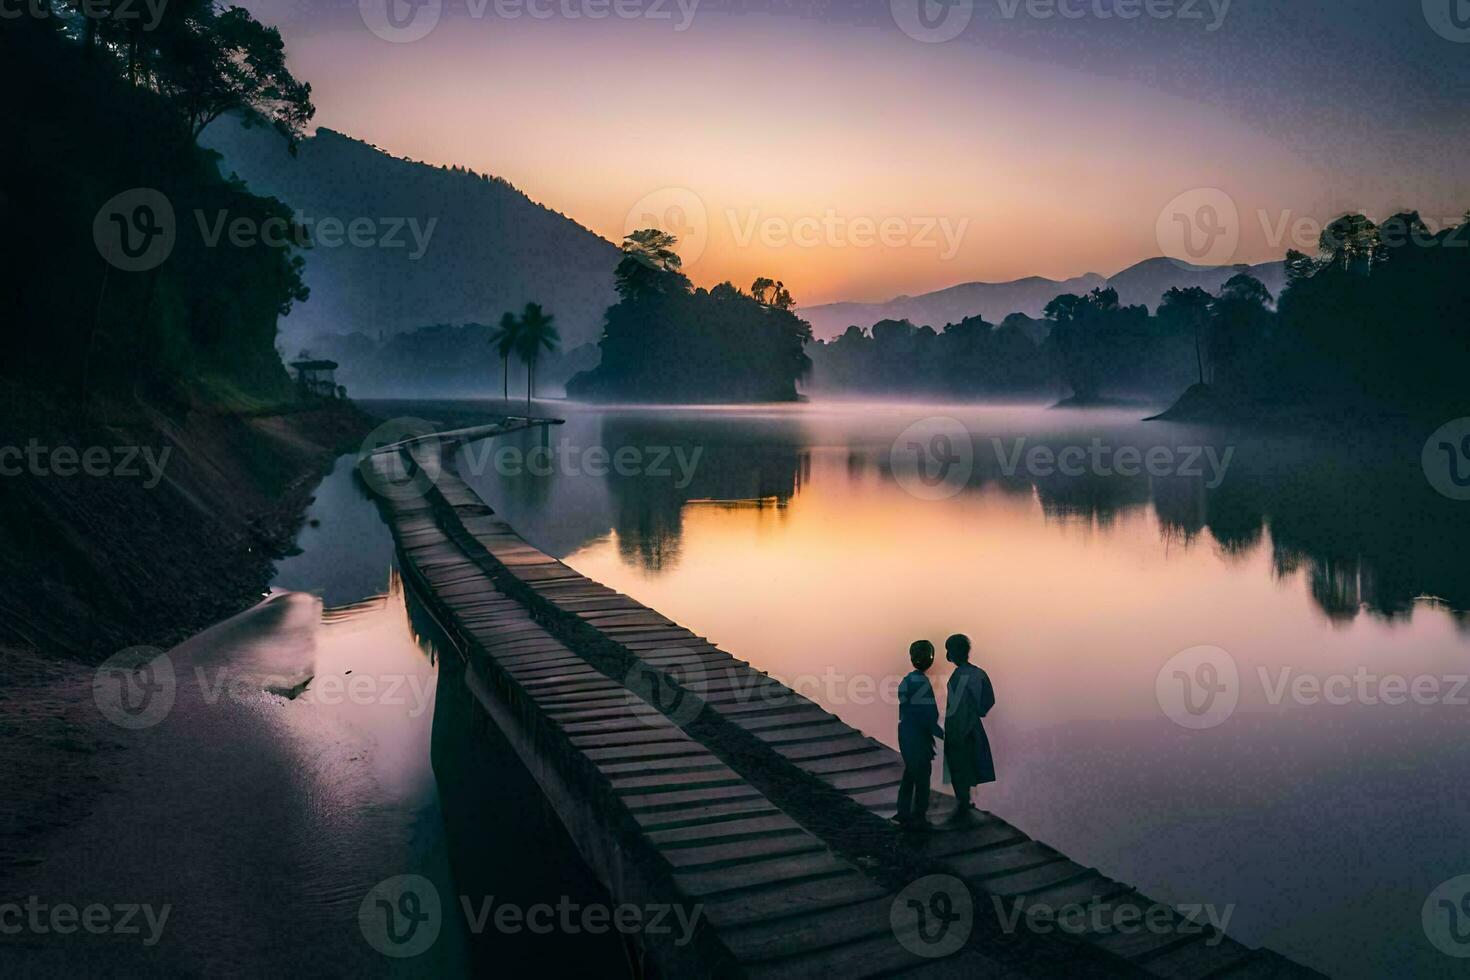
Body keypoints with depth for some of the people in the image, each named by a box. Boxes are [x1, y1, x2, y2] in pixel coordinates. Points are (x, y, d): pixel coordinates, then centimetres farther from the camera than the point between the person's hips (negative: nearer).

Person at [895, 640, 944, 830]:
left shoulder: (907, 680, 6)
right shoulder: (922, 683, -21)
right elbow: (928, 715, -21)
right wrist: (940, 733, -7)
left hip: (906, 734, 9)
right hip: (918, 738, -9)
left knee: (910, 774, 19)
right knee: (922, 777, 4)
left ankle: (904, 814, 28)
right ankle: (918, 818, 12)